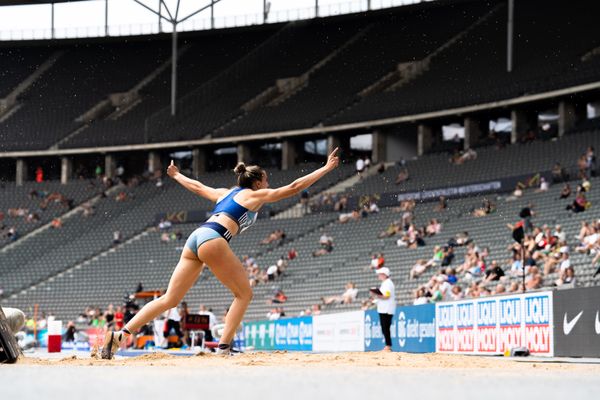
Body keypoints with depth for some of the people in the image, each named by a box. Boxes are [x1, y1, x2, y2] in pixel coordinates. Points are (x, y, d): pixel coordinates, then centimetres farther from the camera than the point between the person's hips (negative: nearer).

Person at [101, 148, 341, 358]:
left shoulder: (225, 193, 31)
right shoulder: (256, 195, 12)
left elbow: (197, 186, 44)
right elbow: (293, 188, 11)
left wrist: (176, 176, 63)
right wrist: (326, 169, 17)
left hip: (195, 239, 7)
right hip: (212, 239, -7)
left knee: (170, 299, 4)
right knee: (244, 294, 5)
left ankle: (120, 335, -7)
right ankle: (223, 348, -4)